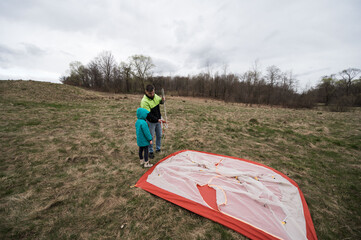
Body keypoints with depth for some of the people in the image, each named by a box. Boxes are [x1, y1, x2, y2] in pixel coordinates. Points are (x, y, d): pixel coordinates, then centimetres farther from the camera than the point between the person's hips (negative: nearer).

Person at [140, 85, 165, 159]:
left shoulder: (155, 96, -6)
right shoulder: (144, 101, -25)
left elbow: (160, 101, 12)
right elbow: (148, 114, -25)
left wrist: (163, 100, -12)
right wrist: (157, 119, -27)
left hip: (158, 120, 6)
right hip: (151, 122, -6)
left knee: (159, 135, 17)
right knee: (151, 137, 7)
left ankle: (158, 149, 37)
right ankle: (151, 151, 26)